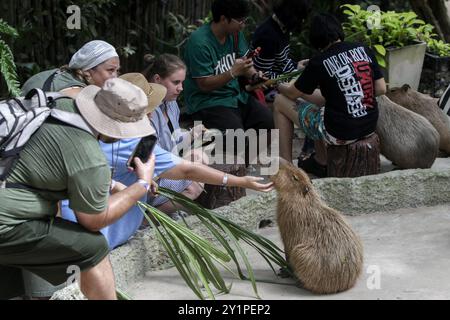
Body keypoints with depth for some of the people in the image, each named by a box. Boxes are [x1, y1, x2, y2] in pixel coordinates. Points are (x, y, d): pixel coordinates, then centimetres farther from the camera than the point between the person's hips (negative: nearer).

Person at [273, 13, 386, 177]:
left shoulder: (319, 62, -13)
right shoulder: (364, 50, 0)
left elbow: (292, 94, 2)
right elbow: (381, 89, 4)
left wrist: (279, 86, 25)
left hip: (340, 133, -6)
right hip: (370, 126, 6)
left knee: (280, 102, 13)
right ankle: (321, 162, 39)